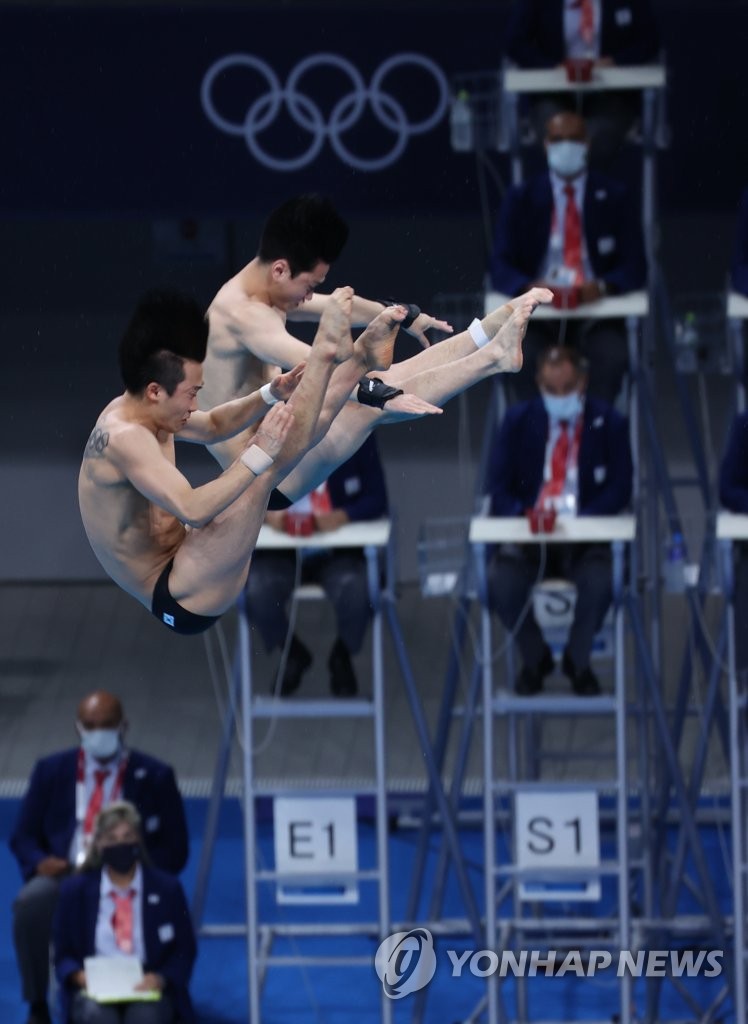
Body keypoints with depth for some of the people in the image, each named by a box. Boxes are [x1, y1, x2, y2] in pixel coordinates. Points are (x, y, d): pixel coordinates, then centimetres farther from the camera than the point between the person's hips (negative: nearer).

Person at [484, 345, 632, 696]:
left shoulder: (609, 424, 4)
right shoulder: (518, 421, 7)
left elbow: (619, 489, -2)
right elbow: (497, 486, 3)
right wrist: (524, 518, -18)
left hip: (586, 535, -1)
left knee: (600, 580, -35)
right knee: (500, 581, -31)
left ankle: (577, 661, -3)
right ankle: (535, 657, 0)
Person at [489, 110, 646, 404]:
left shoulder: (614, 197, 8)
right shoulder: (521, 199, 8)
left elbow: (634, 267, 3)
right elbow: (500, 267, 2)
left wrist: (603, 286, -20)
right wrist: (529, 288, -22)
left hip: (595, 313, 0)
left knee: (613, 357, -33)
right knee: (523, 358, -33)